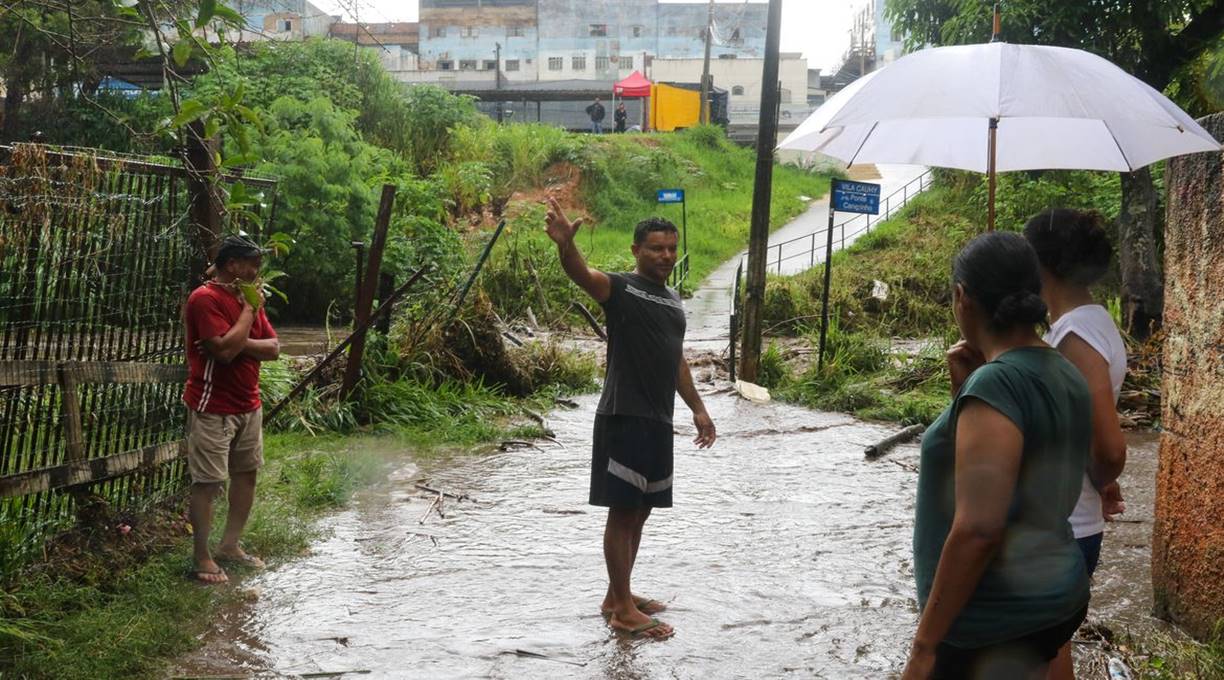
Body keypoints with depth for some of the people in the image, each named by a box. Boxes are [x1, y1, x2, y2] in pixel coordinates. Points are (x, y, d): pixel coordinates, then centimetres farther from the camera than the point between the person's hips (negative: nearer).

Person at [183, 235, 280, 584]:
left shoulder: (247, 298, 11)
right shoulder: (205, 299, -15)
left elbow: (274, 348, 5)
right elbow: (225, 350, -26)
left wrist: (239, 343, -15)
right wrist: (249, 310, -15)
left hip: (248, 406, 9)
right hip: (213, 408, -8)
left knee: (247, 473, 13)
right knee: (207, 482, -4)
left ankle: (230, 545, 25)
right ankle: (201, 558, 4)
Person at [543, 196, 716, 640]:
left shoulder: (673, 301, 17)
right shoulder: (620, 288, -8)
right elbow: (582, 273, -29)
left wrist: (697, 408, 24)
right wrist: (565, 244, -50)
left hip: (658, 421, 8)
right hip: (624, 418, -8)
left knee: (640, 511, 14)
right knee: (623, 512, -3)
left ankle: (618, 596, 26)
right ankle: (623, 610, 4)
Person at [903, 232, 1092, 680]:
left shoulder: (996, 383, -21)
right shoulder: (1063, 376, 6)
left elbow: (978, 528, -26)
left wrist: (925, 644, -19)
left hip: (997, 619, -9)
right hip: (1052, 595, 9)